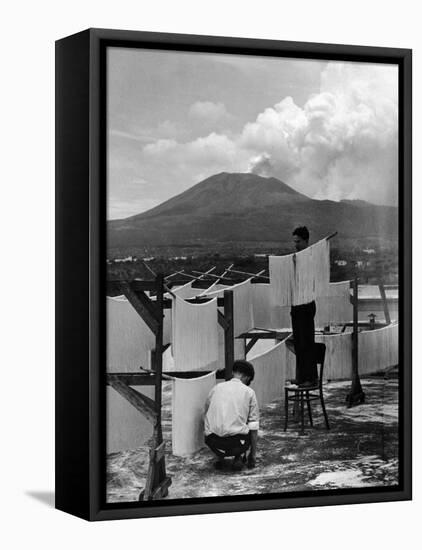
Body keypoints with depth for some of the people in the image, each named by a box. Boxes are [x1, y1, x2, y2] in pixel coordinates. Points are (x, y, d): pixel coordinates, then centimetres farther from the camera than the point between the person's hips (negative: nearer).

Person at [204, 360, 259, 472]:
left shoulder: (216, 388, 17)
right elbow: (253, 426, 8)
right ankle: (238, 457, 8)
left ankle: (219, 457, 14)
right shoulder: (249, 392, 9)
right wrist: (253, 453, 16)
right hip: (236, 441, -3)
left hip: (213, 443, 3)